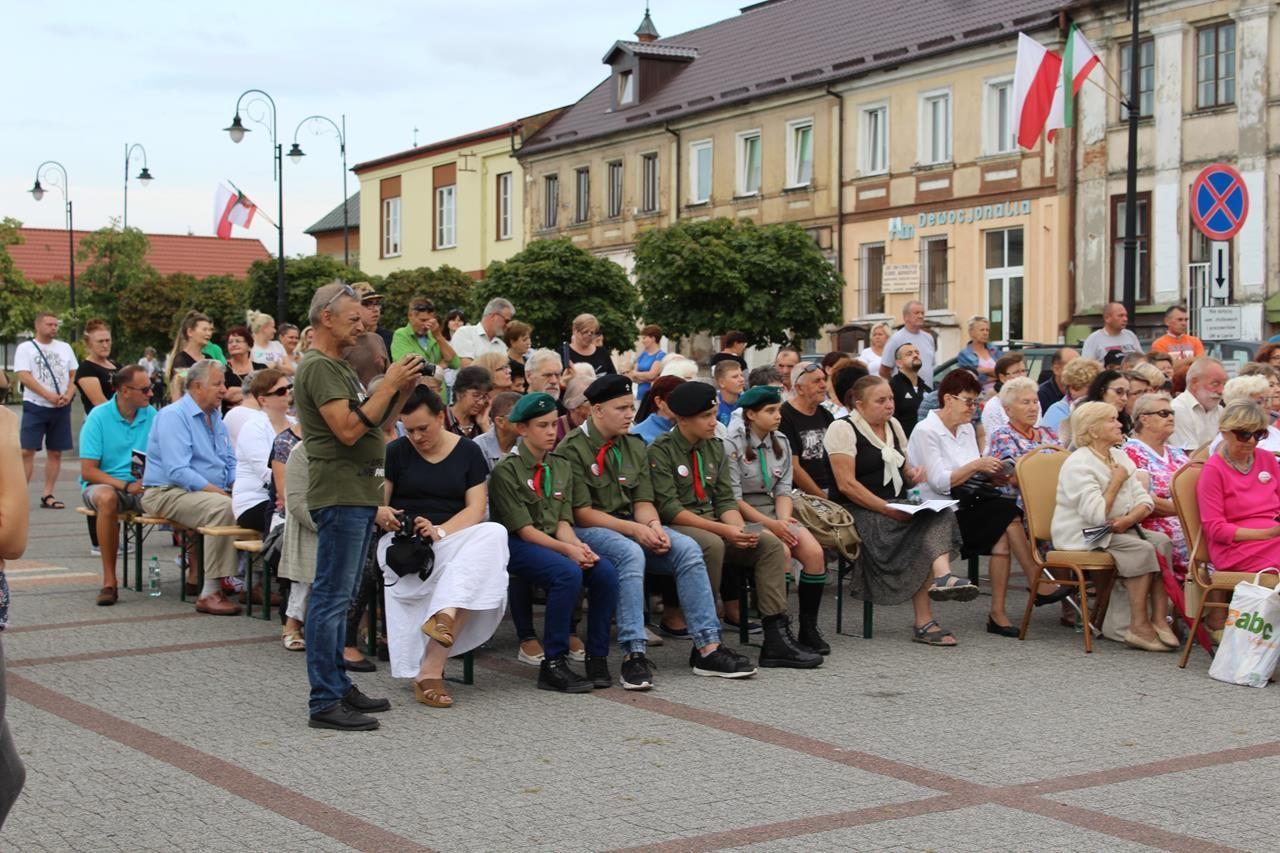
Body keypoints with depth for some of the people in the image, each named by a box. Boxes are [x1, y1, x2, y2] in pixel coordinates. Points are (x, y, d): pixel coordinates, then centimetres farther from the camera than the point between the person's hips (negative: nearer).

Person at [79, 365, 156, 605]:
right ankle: (109, 581, -33)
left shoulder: (151, 416, 4)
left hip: (142, 487, 3)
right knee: (108, 498, -40)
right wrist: (125, 486, -21)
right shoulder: (99, 417, -7)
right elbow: (88, 471, -10)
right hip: (102, 484, -3)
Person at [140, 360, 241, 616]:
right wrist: (216, 490, -26)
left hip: (212, 492, 9)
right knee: (223, 507, -35)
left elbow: (230, 463, 22)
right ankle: (210, 593, -33)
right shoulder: (173, 416, -11)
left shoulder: (214, 416, 17)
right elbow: (178, 472, -21)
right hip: (167, 493, -8)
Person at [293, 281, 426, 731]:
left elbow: (371, 422, 20)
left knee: (340, 596, 14)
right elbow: (348, 430, -22)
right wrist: (389, 385, -17)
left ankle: (339, 685, 21)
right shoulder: (319, 367, -13)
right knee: (331, 596, -8)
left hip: (358, 493, 10)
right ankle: (325, 702, -6)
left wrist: (400, 389, 6)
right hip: (339, 495, -10)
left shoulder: (337, 365, 19)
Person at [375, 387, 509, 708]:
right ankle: (430, 668, -40)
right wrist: (383, 515, -23)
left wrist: (441, 531, -18)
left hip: (455, 537, 2)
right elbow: (375, 503, 3)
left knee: (494, 534, -35)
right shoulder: (396, 452, 8)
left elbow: (476, 508, 0)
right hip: (403, 542, -2)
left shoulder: (468, 452, 9)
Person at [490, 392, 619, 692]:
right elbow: (523, 529, -12)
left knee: (606, 571, -22)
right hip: (516, 546, -6)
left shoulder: (561, 468, 15)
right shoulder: (506, 471, -5)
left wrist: (577, 545, -14)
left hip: (555, 543, 6)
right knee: (569, 574, -34)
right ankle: (553, 664, -26)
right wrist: (566, 549, -22)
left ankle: (597, 657, -13)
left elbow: (563, 522, 8)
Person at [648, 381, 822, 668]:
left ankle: (776, 638, -18)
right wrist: (723, 530, -21)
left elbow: (725, 500, 10)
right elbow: (669, 508, -16)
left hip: (713, 524, 7)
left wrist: (739, 529, -12)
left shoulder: (715, 448, 14)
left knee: (771, 544, -13)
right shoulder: (661, 450, -8)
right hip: (677, 528, -7)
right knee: (712, 544, -37)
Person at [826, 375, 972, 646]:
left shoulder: (894, 426, 19)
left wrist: (913, 474, 3)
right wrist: (888, 509, -21)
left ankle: (942, 576, -46)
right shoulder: (843, 429, -6)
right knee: (918, 537, -30)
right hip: (858, 512, -7)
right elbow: (846, 484, -15)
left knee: (939, 514, -25)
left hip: (897, 506, 7)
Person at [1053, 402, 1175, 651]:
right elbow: (1096, 515, -25)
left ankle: (1160, 619, -19)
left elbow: (1145, 500, 7)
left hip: (1115, 530, 8)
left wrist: (1129, 519, -15)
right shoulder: (1078, 464, -15)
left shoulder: (1120, 457, 12)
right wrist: (1117, 481, -12)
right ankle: (1139, 627, -22)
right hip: (1080, 536, -8)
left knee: (1162, 542, -15)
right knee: (1142, 549, -26)